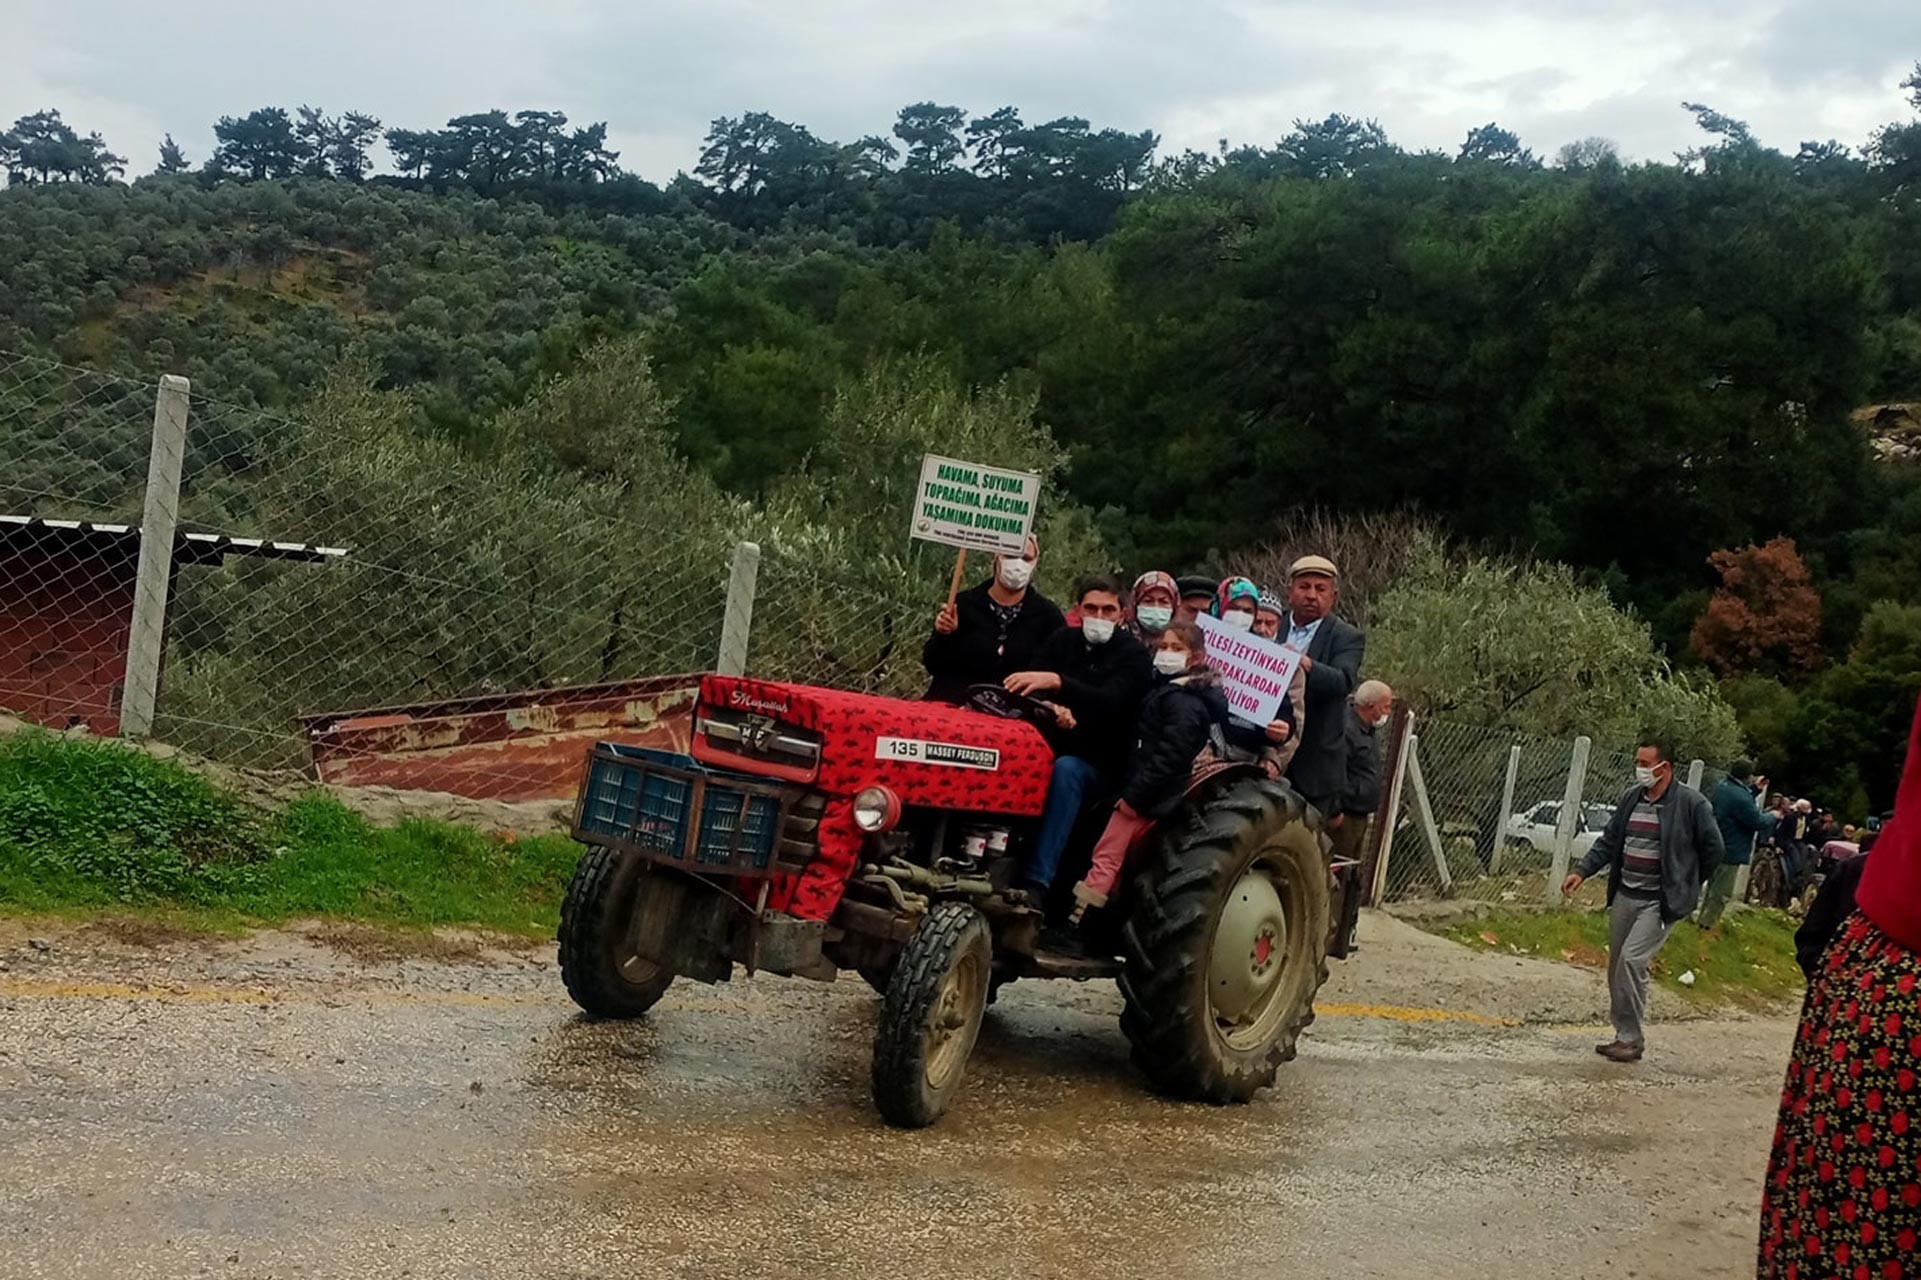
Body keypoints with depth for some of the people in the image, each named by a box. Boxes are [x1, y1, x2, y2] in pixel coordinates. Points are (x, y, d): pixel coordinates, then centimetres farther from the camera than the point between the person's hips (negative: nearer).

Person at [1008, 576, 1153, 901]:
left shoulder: (1134, 654, -2)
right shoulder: (1064, 640, 12)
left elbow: (1109, 702, -20)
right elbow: (1029, 690, 2)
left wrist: (1056, 682, -36)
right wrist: (1050, 706, -23)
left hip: (1097, 764, -3)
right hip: (1051, 745, 3)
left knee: (1066, 770, -36)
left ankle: (1037, 882, -44)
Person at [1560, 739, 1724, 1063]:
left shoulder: (1692, 803, -11)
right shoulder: (1631, 797, 7)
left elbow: (1712, 848, -3)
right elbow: (1609, 841, 12)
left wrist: (1686, 886, 4)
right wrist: (1582, 871, 1)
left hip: (1660, 901, -7)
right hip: (1624, 896, 7)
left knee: (1632, 960, -17)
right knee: (1616, 967, 10)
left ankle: (1632, 1039, -7)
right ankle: (1623, 1035, 22)